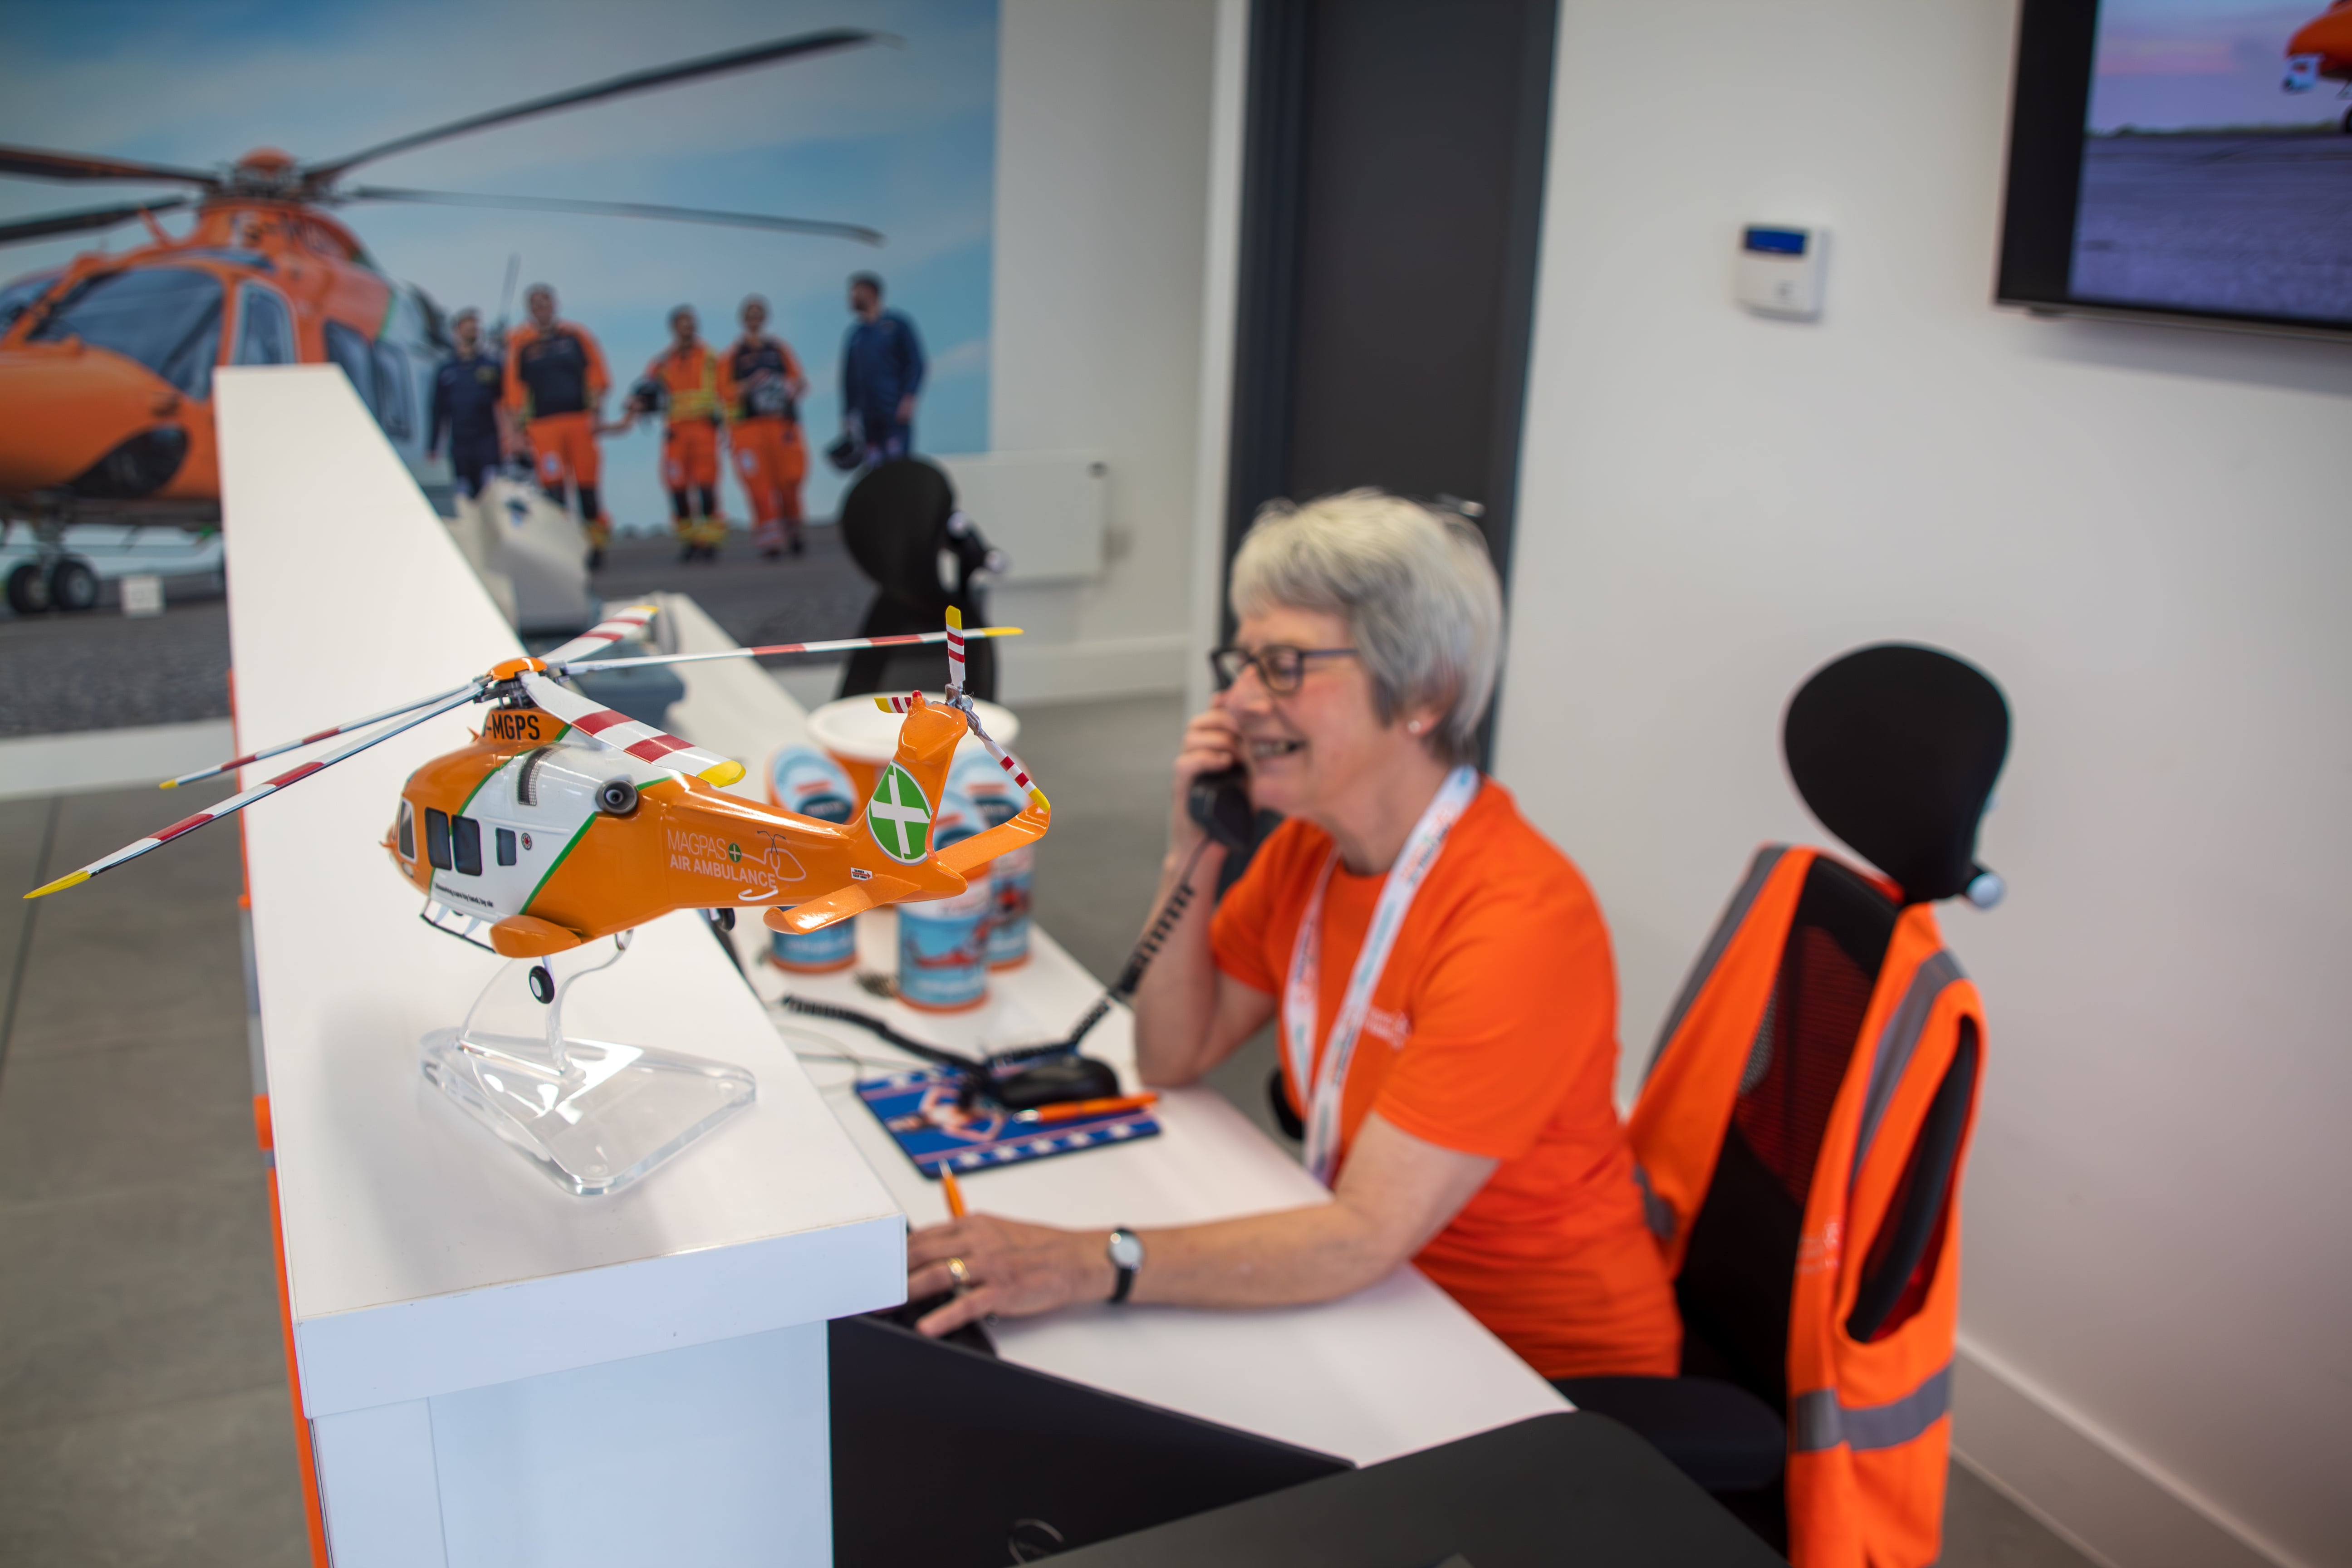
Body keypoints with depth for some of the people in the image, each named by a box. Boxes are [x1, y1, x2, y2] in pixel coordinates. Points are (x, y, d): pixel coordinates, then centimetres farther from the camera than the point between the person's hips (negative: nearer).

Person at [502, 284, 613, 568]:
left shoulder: (575, 335, 10)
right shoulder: (519, 342, 7)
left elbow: (596, 371, 11)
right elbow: (514, 384, 5)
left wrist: (596, 406, 0)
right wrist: (517, 424, -2)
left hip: (579, 419, 1)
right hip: (542, 424, -1)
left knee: (587, 483, 2)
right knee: (552, 486, -10)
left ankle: (598, 540, 15)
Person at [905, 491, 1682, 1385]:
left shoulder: (1521, 924, -27)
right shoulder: (1312, 844, -2)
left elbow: (1365, 1238, -31)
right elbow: (1173, 1059, 4)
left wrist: (1092, 1264, -37)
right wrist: (1192, 857, -9)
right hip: (1381, 1301, 7)